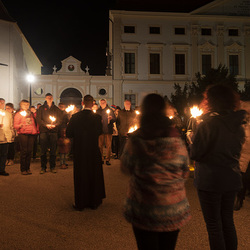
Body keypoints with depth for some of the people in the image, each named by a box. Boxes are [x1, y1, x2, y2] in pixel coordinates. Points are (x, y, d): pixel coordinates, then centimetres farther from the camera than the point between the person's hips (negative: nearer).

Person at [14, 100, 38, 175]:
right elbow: (15, 125, -1)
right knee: (24, 151, -5)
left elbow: (34, 123, 24)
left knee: (29, 151, 2)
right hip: (23, 134, -4)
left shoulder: (31, 113, 20)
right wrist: (20, 125, -21)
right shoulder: (18, 114, 7)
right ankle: (23, 169, 2)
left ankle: (28, 168, 9)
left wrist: (36, 130, 11)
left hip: (31, 134, 4)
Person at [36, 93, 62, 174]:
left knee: (53, 150, 3)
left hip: (53, 131, 1)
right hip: (44, 131, -1)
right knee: (43, 150, 1)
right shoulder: (41, 108, 9)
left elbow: (60, 119, 7)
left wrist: (55, 125, -12)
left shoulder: (56, 109, 13)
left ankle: (52, 167, 12)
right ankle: (43, 167, 10)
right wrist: (46, 125, -15)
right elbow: (38, 119, -1)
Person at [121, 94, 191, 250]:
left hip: (144, 211, -2)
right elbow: (185, 174, 3)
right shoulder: (176, 140, -8)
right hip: (174, 211, 2)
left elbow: (126, 168, 0)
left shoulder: (135, 141, -14)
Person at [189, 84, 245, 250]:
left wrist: (192, 139, -1)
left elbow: (195, 154, -18)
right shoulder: (238, 125, 3)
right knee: (228, 221, 21)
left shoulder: (208, 124, -19)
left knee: (213, 224, 8)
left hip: (210, 181, -7)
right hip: (232, 180, 7)